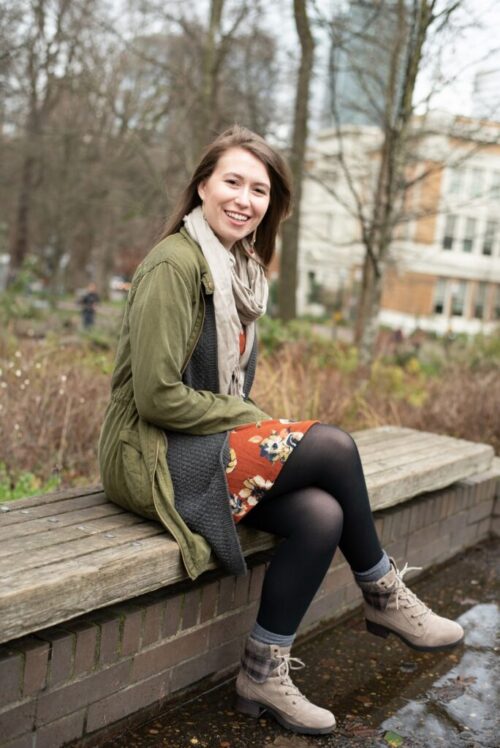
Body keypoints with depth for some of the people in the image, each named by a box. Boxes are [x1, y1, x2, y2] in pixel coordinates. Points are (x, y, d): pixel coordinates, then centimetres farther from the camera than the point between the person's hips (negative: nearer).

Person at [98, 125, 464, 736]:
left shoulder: (241, 269, 12)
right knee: (333, 445, -19)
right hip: (151, 456, -8)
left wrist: (254, 422, 0)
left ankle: (263, 675, 1)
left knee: (321, 516, -17)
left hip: (207, 441, 8)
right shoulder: (175, 264, -16)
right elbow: (157, 396, -21)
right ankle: (383, 598, 3)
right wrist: (252, 422, -13)